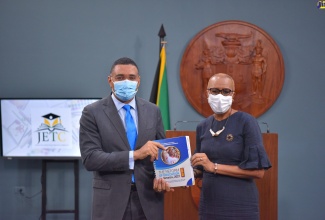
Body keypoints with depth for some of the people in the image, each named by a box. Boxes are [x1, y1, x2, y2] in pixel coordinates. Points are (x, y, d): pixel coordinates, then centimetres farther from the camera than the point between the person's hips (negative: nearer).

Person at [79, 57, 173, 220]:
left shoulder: (153, 111, 8)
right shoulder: (92, 113, -3)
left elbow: (161, 151, 12)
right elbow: (90, 158, -12)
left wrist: (161, 177, -9)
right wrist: (135, 154, -20)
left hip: (148, 200, 3)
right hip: (111, 202, -3)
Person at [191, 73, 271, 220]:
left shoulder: (246, 122, -9)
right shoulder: (203, 126, 6)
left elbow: (258, 171, -15)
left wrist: (214, 167, -18)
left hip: (240, 206, -5)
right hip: (208, 204, 5)